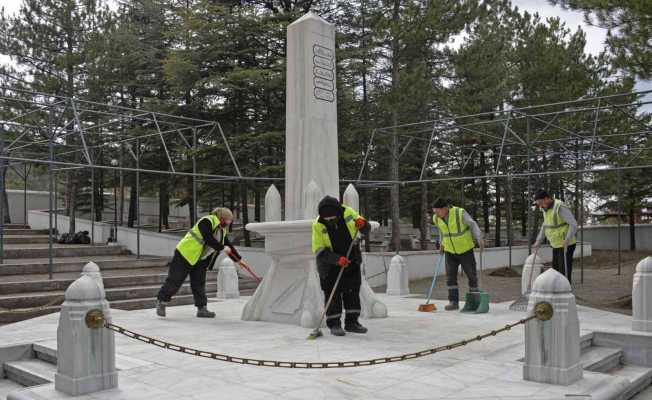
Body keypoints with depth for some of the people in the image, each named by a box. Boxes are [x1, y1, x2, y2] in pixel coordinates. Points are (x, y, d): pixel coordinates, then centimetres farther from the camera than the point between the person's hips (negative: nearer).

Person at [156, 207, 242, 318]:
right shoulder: (206, 221, -20)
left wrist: (238, 259, 9)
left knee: (199, 284, 7)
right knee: (175, 280, -2)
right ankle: (161, 302, 12)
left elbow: (228, 245, 12)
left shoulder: (223, 231, 7)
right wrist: (222, 248, -25)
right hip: (185, 254, -8)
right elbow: (209, 240, -30)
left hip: (201, 260, 8)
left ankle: (202, 309, 11)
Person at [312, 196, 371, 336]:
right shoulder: (317, 225, -20)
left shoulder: (348, 212, -13)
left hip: (352, 261, 4)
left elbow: (366, 230, 1)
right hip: (330, 265, -3)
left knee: (353, 291, 10)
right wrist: (337, 259, -33)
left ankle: (351, 322, 22)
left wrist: (362, 224, -23)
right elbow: (319, 251, -21)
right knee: (332, 294, -2)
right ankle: (334, 324, 11)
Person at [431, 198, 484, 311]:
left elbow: (472, 225, -14)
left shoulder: (460, 213, -23)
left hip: (465, 250, -3)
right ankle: (453, 302, -2)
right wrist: (442, 243, 13)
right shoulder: (436, 218, -10)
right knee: (450, 276, -7)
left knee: (471, 275, 4)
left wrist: (479, 239, -28)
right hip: (450, 251, 3)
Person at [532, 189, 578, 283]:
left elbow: (574, 225, -27)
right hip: (556, 245, 9)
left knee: (565, 272, -7)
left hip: (566, 245, -9)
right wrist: (538, 241, 12)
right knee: (556, 271, 11)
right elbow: (545, 226, 19)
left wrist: (567, 240, -37)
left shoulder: (560, 208, -23)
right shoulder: (546, 209, 6)